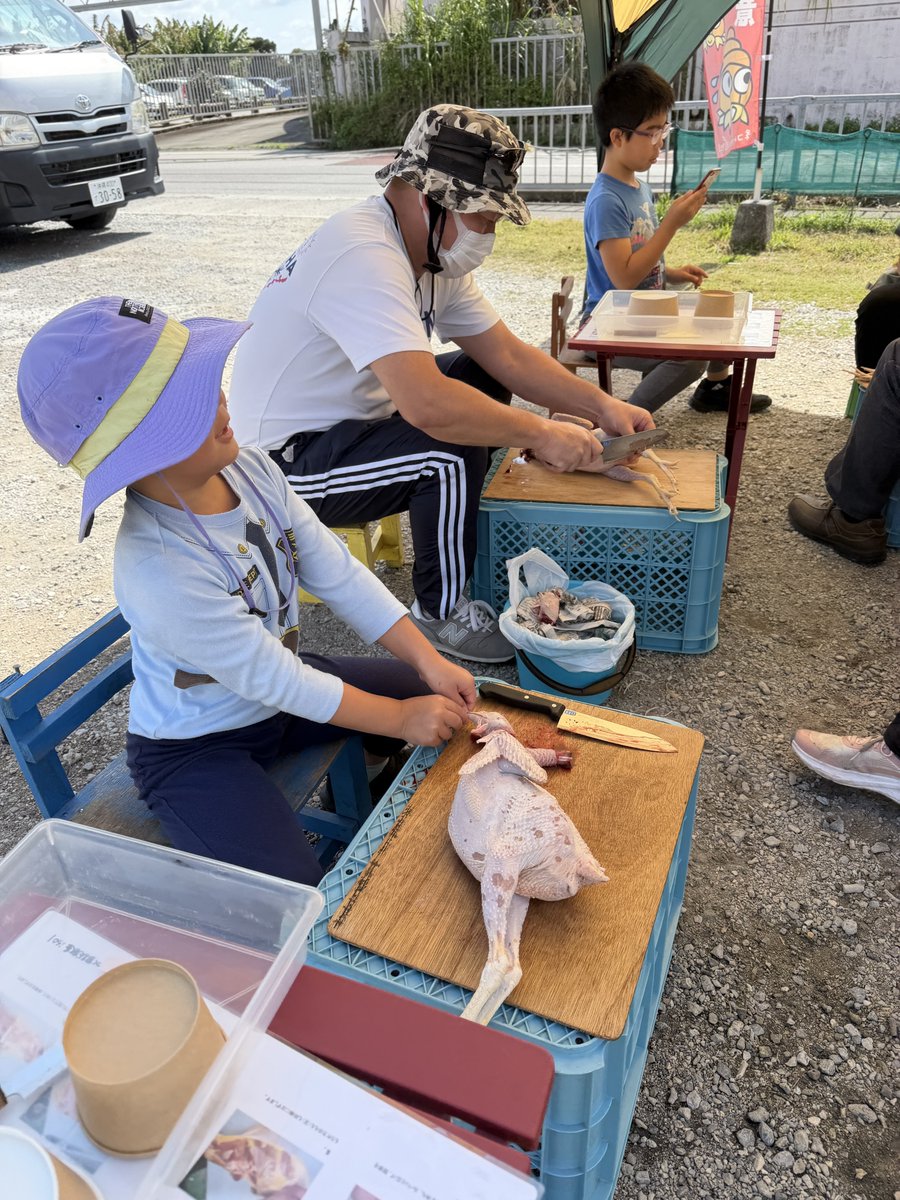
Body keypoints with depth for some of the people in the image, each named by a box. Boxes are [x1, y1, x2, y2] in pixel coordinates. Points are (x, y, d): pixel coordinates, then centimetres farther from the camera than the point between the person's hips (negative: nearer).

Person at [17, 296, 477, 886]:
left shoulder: (249, 469, -12)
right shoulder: (157, 570, -34)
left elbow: (337, 572, -9)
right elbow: (274, 680, -27)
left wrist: (430, 662, -14)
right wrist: (400, 719, -20)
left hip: (280, 688, 8)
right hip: (194, 749, -7)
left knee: (442, 697, 8)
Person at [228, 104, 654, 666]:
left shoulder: (436, 253, 3)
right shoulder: (364, 256, -28)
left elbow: (506, 354, 4)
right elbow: (427, 404, -40)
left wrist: (601, 404, -6)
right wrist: (540, 433, -28)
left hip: (350, 419, 10)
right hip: (288, 463, -10)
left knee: (481, 379, 8)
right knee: (454, 451, -27)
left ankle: (473, 539, 19)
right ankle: (442, 614, -5)